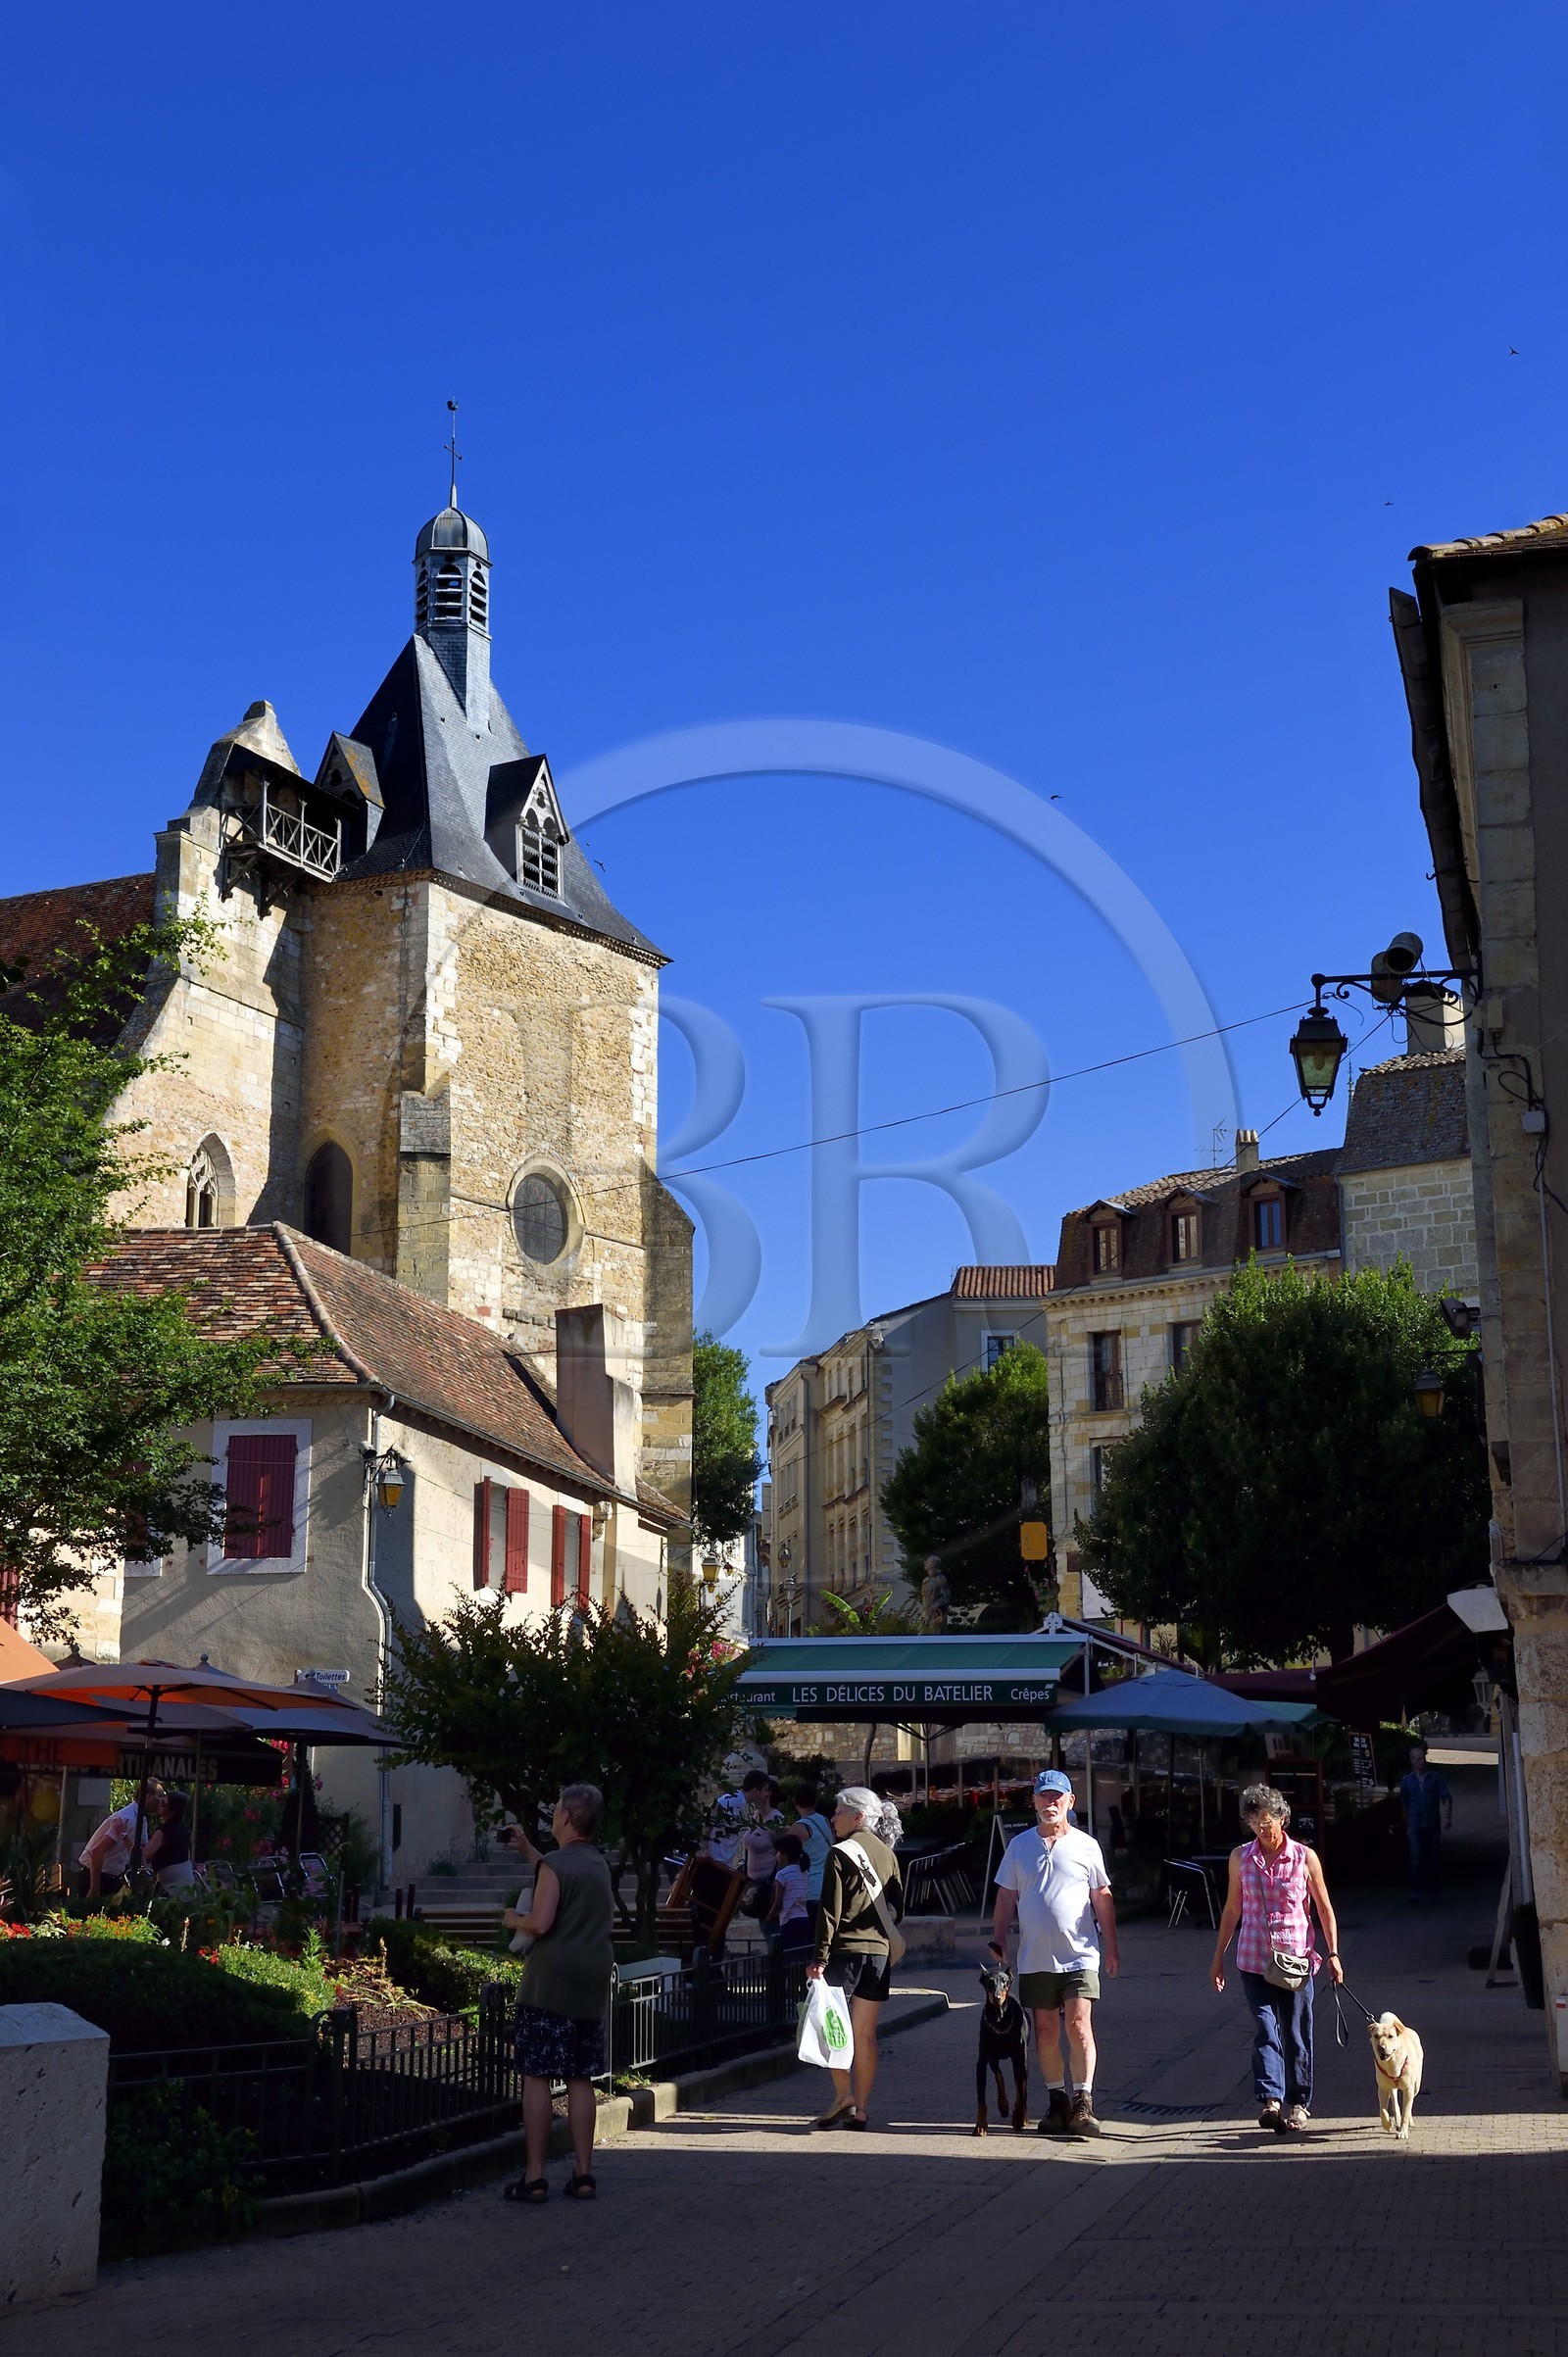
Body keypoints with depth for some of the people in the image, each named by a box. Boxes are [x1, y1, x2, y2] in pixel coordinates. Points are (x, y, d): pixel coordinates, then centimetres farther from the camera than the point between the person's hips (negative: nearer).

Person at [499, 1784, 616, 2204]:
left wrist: (513, 1920, 1)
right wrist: (527, 1849, 35)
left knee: (536, 2078, -2)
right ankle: (583, 2174, 12)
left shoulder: (554, 1864, -11)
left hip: (550, 1984, -7)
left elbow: (541, 1922, -19)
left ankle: (534, 2178, -1)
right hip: (593, 1985, 7)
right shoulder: (599, 1865, 13)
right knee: (581, 2080, 10)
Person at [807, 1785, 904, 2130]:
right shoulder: (887, 1854, 12)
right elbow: (897, 1905, 16)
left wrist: (819, 1956, -12)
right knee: (865, 2034, 7)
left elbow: (830, 1910, -11)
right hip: (880, 1952, 6)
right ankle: (860, 2109, 8)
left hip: (846, 1949, -6)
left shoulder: (841, 1854, -7)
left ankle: (843, 2095, -7)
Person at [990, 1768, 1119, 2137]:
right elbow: (1006, 1897, 12)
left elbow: (1103, 1898, 8)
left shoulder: (1085, 1846, 3)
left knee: (1078, 2026, -13)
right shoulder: (1019, 1845, 8)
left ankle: (1082, 2103, -7)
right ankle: (1056, 2101, 18)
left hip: (1079, 1954, -2)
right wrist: (998, 1939, 4)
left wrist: (1111, 1945, 5)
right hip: (1035, 1957, 3)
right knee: (1046, 2032, 7)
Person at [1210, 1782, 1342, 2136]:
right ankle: (1270, 2100, -17)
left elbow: (1324, 1908, 5)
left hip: (1296, 1958, -1)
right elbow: (1232, 1910, 13)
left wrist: (1333, 1953, -1)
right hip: (1254, 1960, 1)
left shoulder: (1304, 1858, 0)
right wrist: (1219, 1957, 13)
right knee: (1265, 2030, -10)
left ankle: (1298, 2103, 17)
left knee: (1296, 2034, 5)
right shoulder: (1241, 1858, 5)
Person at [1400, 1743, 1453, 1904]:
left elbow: (1447, 1797, -2)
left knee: (1434, 1860, 2)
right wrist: (1407, 1826, 19)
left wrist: (1448, 1817, -16)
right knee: (1417, 1858, -17)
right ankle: (1416, 1893, -14)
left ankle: (1432, 1894, 15)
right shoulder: (1406, 1780, 9)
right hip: (1415, 1826, -1)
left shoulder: (1435, 1777, 5)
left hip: (1433, 1825, 1)